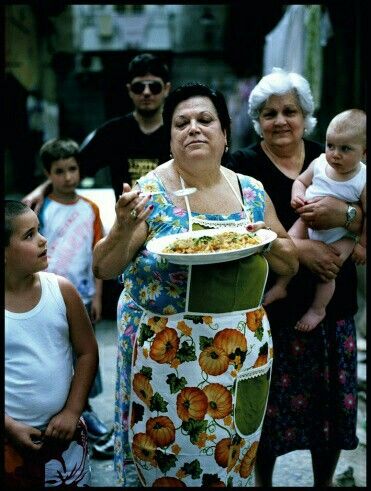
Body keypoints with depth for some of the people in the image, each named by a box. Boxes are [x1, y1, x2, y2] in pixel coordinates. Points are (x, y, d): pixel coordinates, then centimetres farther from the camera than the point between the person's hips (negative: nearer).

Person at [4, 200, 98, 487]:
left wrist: (72, 411, -4)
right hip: (11, 438, -2)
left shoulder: (61, 289, -5)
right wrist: (10, 426, -11)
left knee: (75, 483, 15)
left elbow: (87, 352, 1)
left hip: (64, 431, 2)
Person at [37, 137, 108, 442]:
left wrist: (97, 296, 2)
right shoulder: (41, 209, -6)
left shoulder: (90, 209, 3)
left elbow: (98, 254, 5)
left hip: (82, 296, 3)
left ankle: (85, 409, 28)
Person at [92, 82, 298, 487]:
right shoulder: (150, 192, -9)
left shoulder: (253, 192, 3)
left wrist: (267, 239, -10)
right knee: (169, 466, 8)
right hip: (170, 358, -3)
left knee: (235, 465, 17)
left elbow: (289, 264, 11)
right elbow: (103, 268, -9)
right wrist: (125, 227, -28)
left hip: (245, 357, 4)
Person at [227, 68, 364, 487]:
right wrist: (297, 247, -22)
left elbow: (361, 219, 4)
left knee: (332, 401, 11)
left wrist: (345, 214, -18)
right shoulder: (244, 166, -1)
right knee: (269, 404, 4)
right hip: (270, 308, -3)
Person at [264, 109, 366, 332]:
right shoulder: (319, 164, -11)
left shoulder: (363, 181, -20)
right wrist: (298, 194, -16)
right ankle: (280, 286, 7)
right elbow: (300, 180, 6)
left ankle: (318, 309, 17)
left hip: (340, 236, -3)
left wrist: (362, 244, -6)